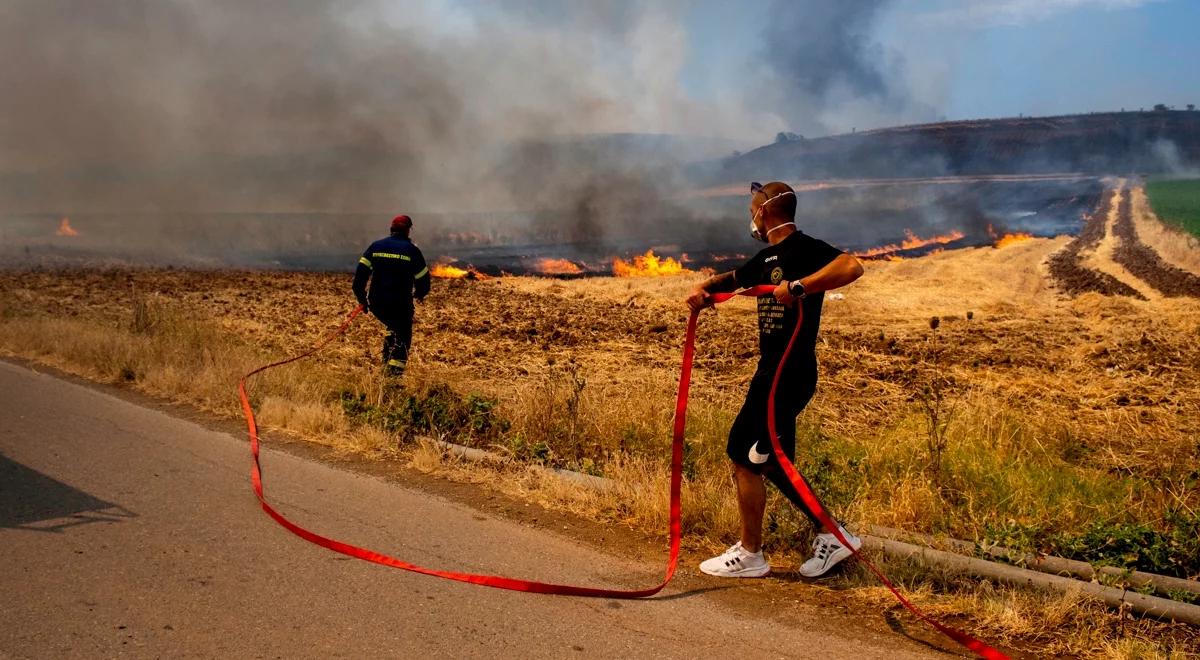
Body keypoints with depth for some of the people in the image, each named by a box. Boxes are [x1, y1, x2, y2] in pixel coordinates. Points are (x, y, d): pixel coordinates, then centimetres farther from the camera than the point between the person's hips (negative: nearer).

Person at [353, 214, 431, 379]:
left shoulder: (376, 246, 7)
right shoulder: (411, 250, -2)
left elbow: (360, 273, 1)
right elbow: (423, 278, 2)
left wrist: (362, 298, 8)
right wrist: (420, 294, 23)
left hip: (376, 303, 4)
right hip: (400, 304, -4)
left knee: (393, 328, 29)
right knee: (403, 338, 6)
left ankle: (386, 363, 23)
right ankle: (394, 372, -9)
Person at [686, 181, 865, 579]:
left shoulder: (804, 249, -13)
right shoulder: (769, 257, 17)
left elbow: (851, 267, -30)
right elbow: (733, 279, 30)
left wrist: (798, 288, -36)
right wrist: (704, 290, 8)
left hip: (790, 373, -10)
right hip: (773, 371, 10)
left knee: (744, 456, -4)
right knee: (769, 461, 14)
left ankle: (749, 555, 7)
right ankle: (832, 535, 21)